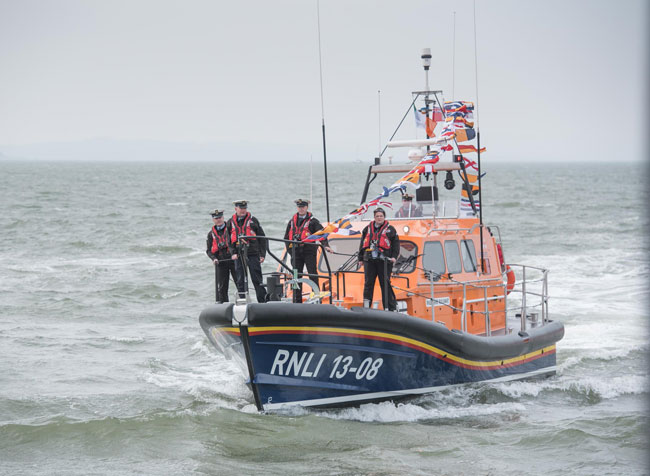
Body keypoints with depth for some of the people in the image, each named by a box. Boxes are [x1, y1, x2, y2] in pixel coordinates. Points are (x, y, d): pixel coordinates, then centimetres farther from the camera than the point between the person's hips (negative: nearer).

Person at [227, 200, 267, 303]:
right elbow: (228, 240, 13)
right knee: (240, 281, 3)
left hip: (253, 254, -2)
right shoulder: (230, 223, 11)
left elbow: (262, 237, 5)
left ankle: (262, 301, -2)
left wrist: (262, 254, -2)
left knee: (257, 279, -4)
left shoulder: (252, 220, 5)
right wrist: (233, 253, -2)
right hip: (239, 255, 2)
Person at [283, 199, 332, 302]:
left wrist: (326, 245, -21)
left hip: (309, 252, -4)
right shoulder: (292, 221, 14)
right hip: (296, 253, 4)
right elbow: (286, 237, 18)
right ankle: (297, 301, 11)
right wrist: (290, 251, 9)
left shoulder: (312, 221, 1)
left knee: (313, 275, -4)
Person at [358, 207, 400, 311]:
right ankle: (366, 305, 6)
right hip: (369, 260, 3)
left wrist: (394, 256, -7)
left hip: (384, 260, -3)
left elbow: (396, 243, 5)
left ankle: (392, 307, 0)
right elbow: (362, 244, 19)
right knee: (368, 283, 2)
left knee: (385, 283, -4)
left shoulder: (390, 229, 8)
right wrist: (360, 258, 15)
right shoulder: (368, 229, 16)